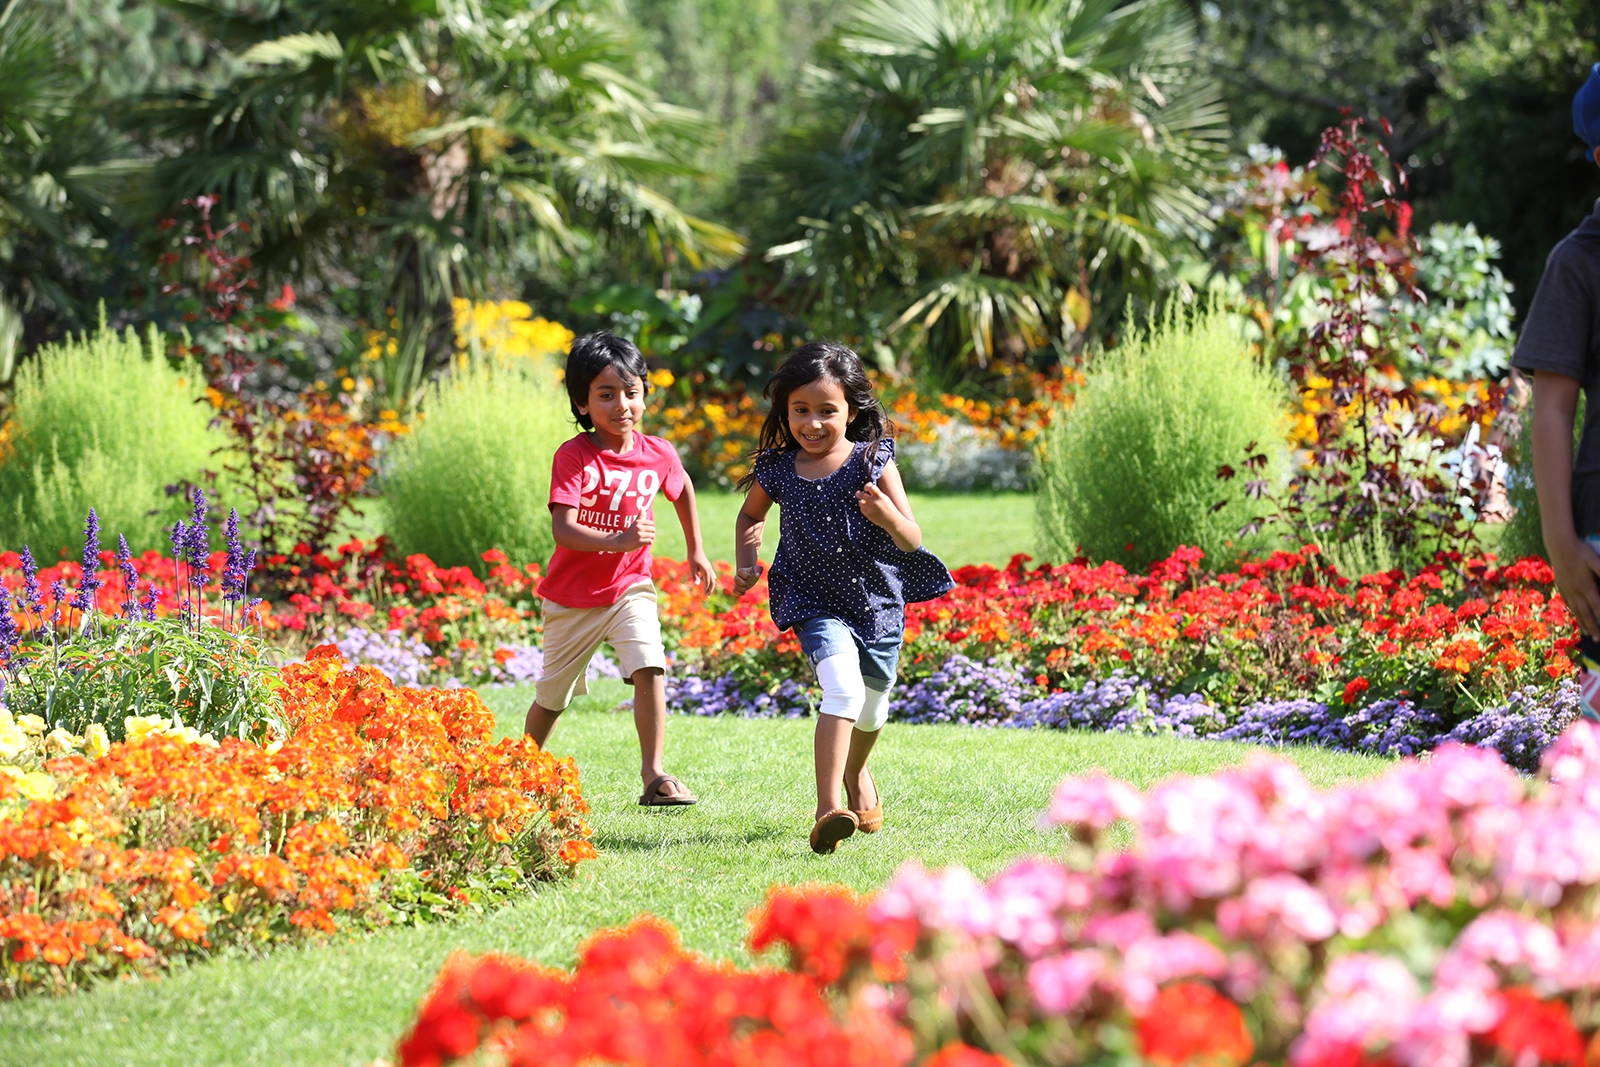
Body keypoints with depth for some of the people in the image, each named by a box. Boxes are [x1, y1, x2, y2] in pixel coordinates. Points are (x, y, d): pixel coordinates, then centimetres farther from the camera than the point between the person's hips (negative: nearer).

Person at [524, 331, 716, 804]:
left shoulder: (658, 454, -7)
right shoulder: (573, 457, -19)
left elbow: (682, 488, 17)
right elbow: (562, 529, -29)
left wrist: (696, 551, 19)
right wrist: (616, 541, -45)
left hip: (630, 587, 2)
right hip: (573, 596, -2)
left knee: (650, 668, -23)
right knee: (553, 694, 14)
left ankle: (653, 774, -21)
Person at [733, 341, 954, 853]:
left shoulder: (874, 463, -13)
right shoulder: (778, 470, -7)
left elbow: (912, 541, -14)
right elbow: (750, 515, 16)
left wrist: (886, 514, -35)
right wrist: (746, 562, 0)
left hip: (879, 600, 2)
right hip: (817, 602, -2)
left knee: (871, 705, 19)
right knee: (842, 687, -27)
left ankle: (856, 775, 53)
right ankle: (828, 808, -33)